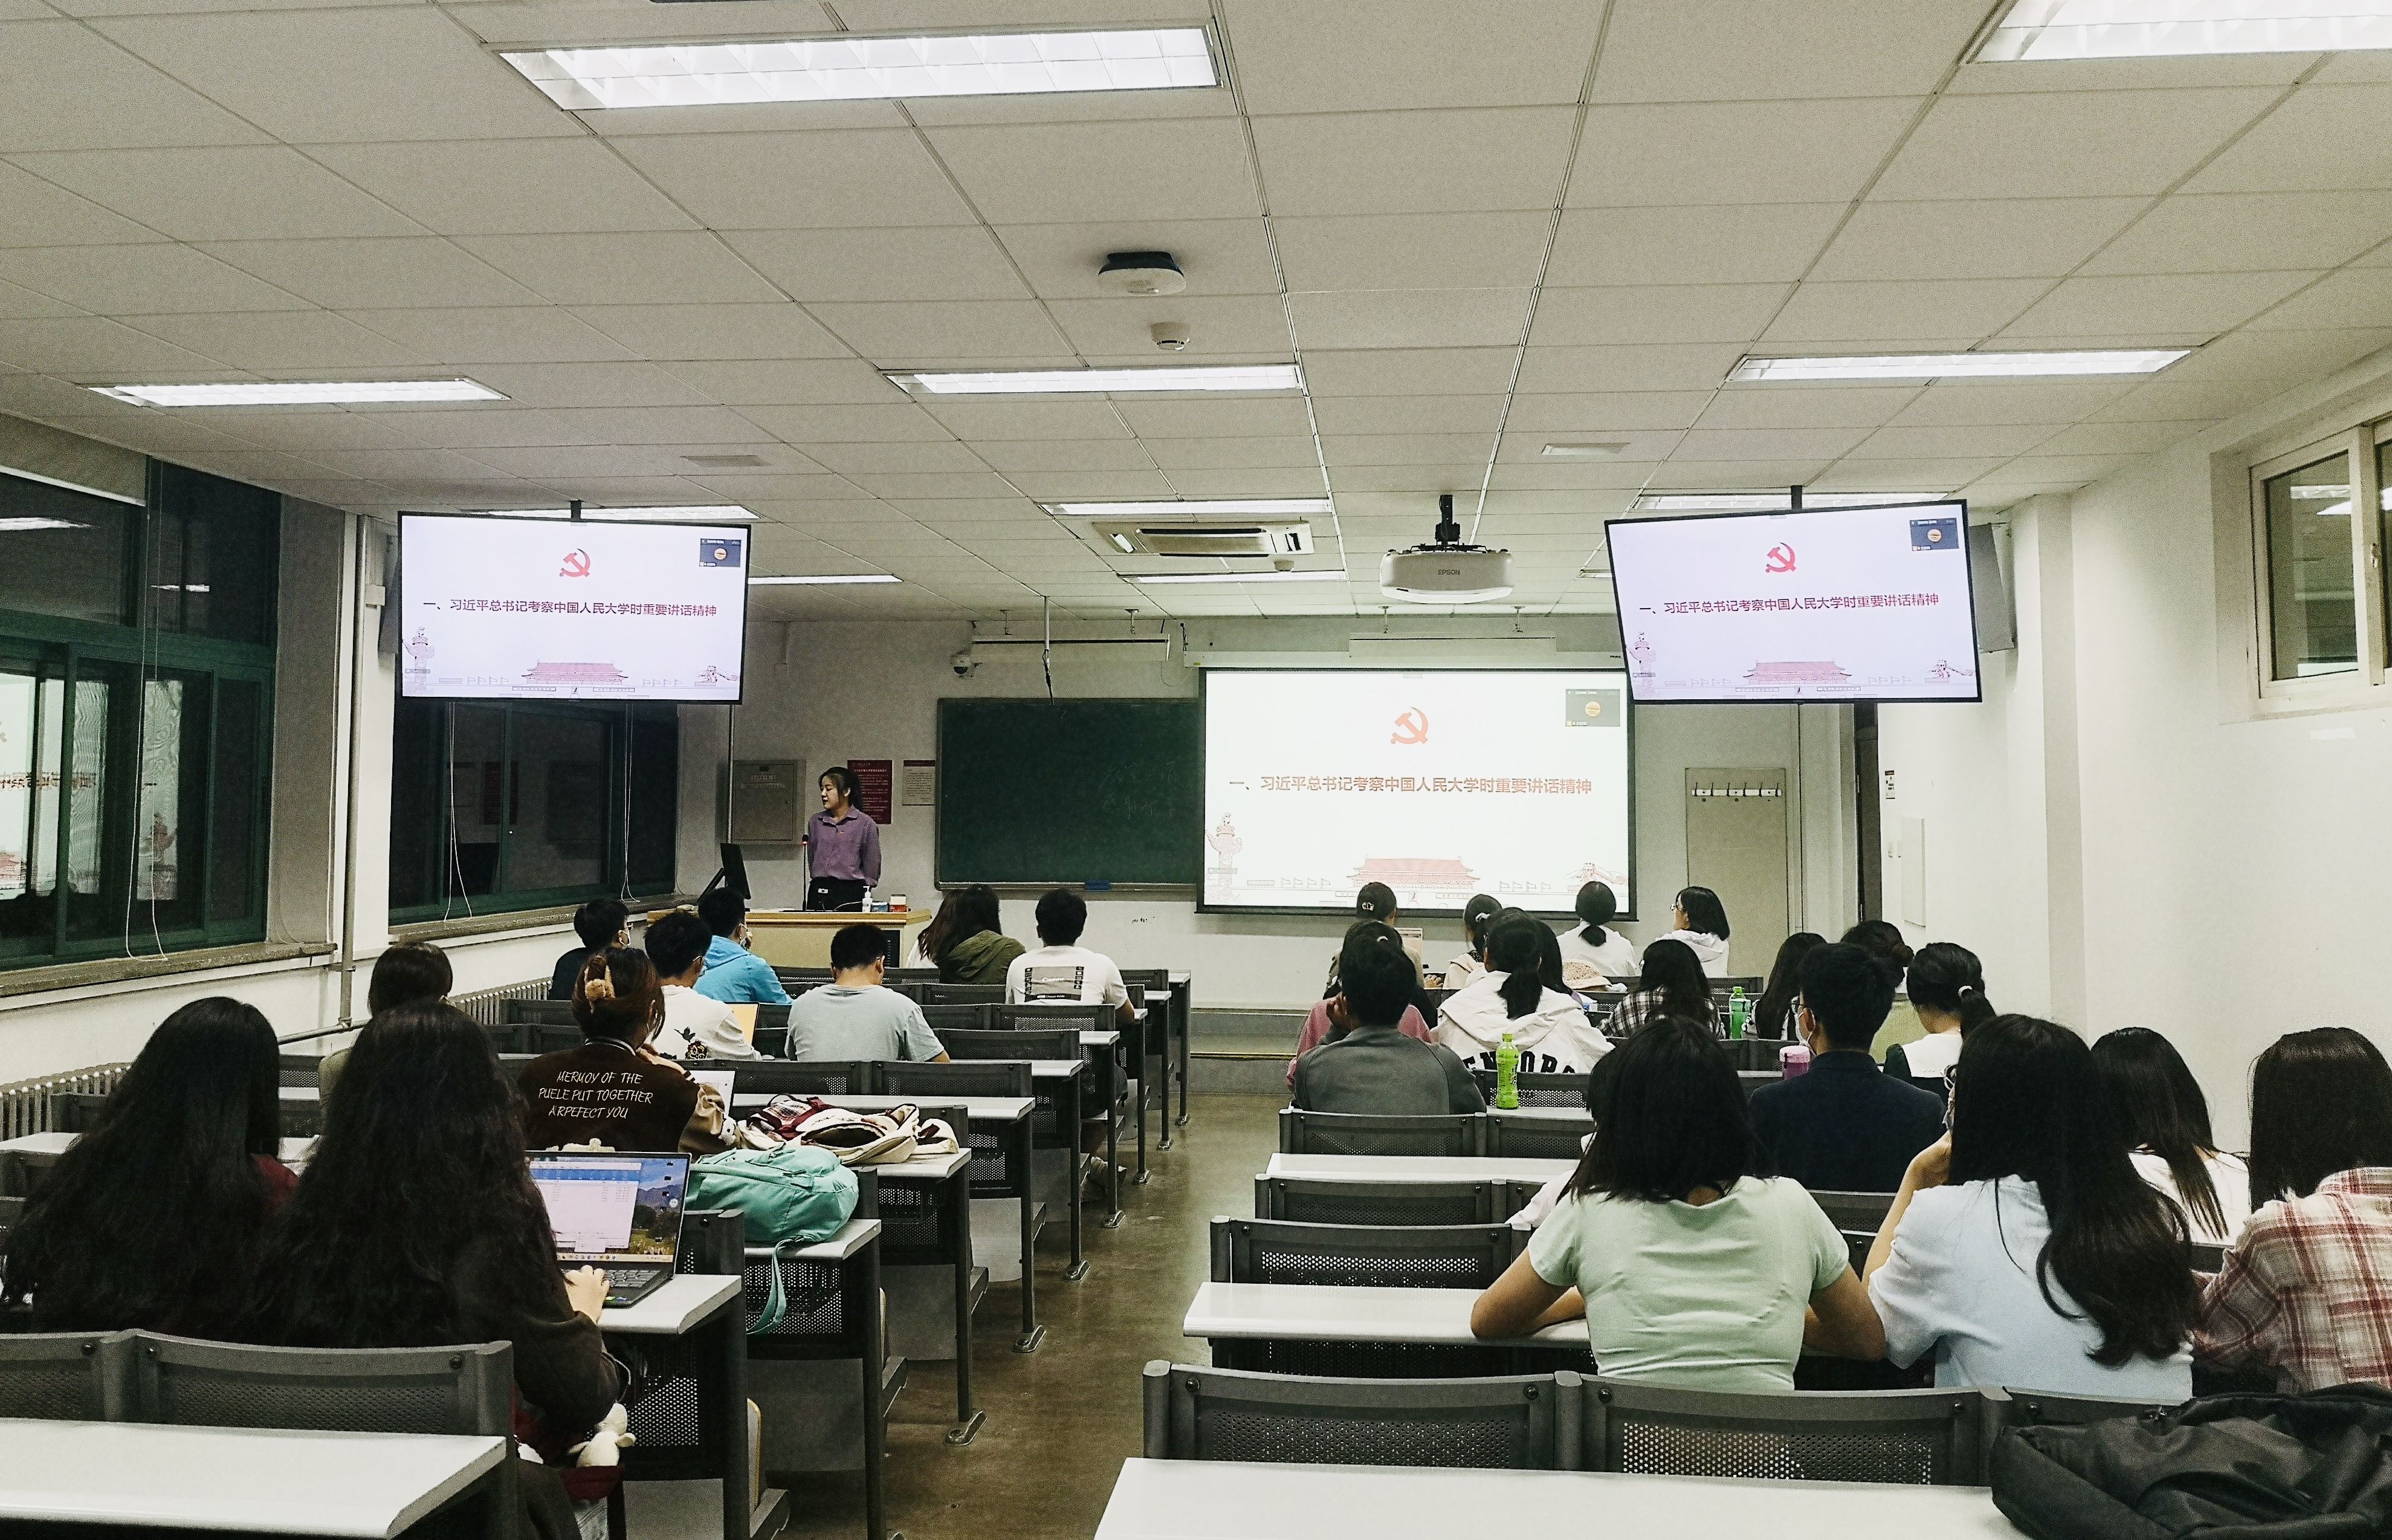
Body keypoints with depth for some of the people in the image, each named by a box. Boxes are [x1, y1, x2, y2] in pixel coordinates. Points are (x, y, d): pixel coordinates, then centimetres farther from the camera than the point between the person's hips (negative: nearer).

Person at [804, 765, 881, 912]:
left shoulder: (864, 823, -1)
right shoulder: (815, 822, 11)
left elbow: (872, 868, 2)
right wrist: (819, 885, 12)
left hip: (850, 895, -4)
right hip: (818, 893, 4)